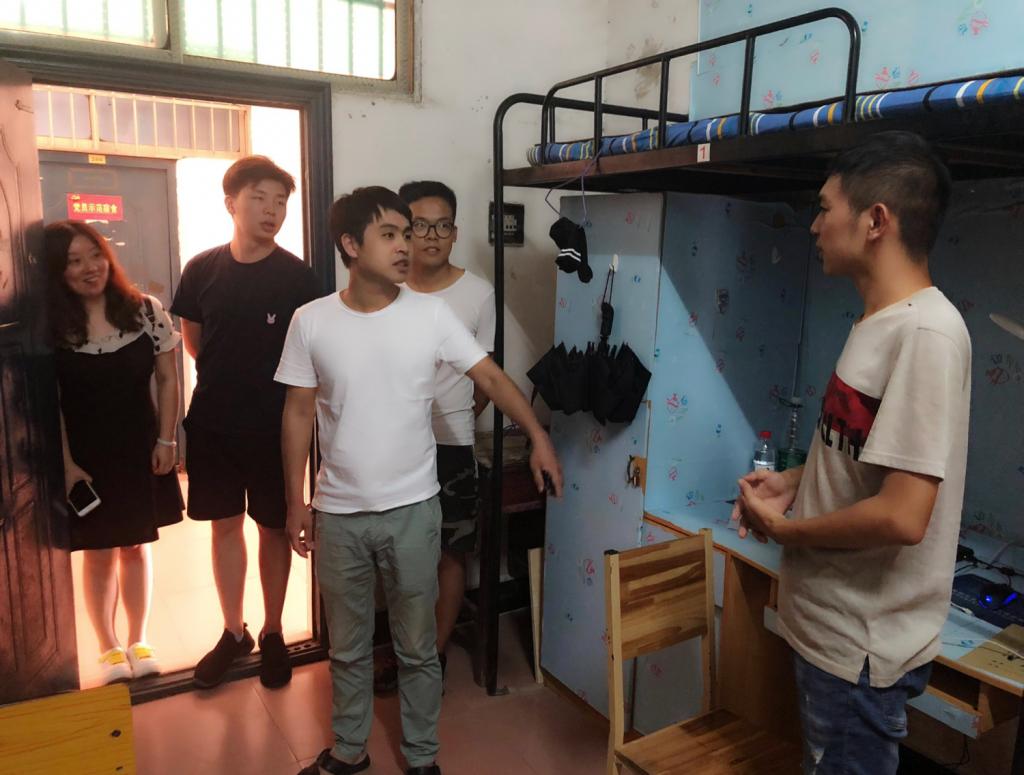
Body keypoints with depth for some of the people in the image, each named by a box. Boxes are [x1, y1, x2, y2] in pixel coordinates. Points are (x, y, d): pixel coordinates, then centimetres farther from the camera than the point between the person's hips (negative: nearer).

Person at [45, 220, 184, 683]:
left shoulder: (144, 310, -4)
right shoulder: (48, 325, -8)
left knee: (135, 548, 14)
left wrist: (166, 440, -4)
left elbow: (167, 379, 0)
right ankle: (108, 647, 28)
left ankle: (138, 641, 30)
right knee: (99, 554, 11)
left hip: (140, 453, 1)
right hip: (85, 459, -1)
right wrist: (67, 464, -9)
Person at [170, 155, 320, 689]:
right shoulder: (201, 270, 0)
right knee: (225, 525, 13)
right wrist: (230, 376, 8)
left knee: (274, 527, 9)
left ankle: (273, 633, 27)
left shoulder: (297, 276, -8)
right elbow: (192, 342, 12)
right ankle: (234, 632, 30)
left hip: (275, 425, -2)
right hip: (211, 423, 3)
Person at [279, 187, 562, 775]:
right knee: (348, 645, 19)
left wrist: (539, 438, -14)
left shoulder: (431, 315, -6)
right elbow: (298, 413, 1)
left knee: (418, 645, 14)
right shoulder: (312, 322, -4)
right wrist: (296, 501, 1)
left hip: (412, 509, 0)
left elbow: (492, 377, -3)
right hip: (339, 513, 1)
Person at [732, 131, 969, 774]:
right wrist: (796, 480, 3)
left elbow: (901, 516, -30)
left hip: (863, 646, -9)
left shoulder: (926, 333, -25)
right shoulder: (882, 322, 5)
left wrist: (783, 527, -16)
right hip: (832, 623, 9)